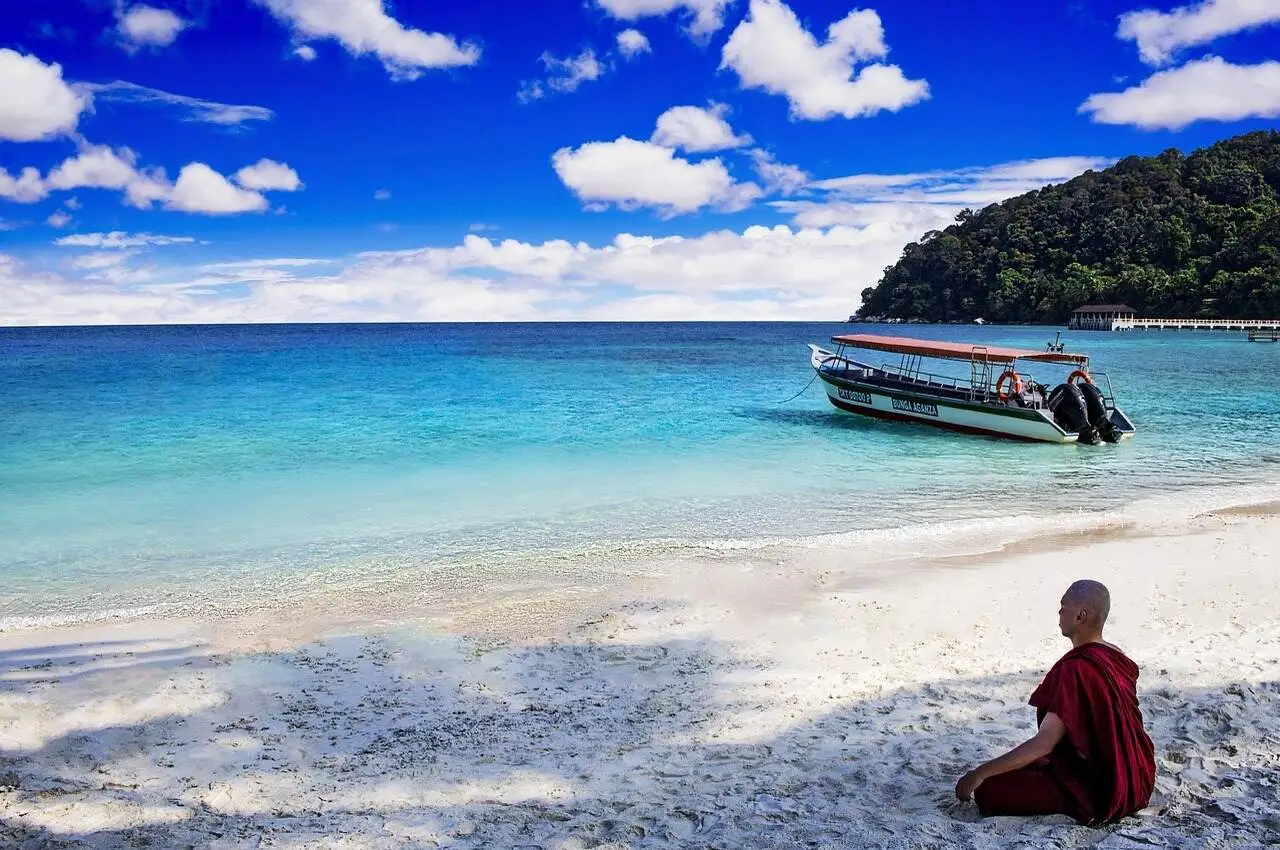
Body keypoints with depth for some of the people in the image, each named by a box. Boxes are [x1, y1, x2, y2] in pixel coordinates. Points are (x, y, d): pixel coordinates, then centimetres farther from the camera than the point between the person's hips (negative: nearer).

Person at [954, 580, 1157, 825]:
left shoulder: (1077, 669, -26)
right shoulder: (1117, 658, 3)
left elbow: (1043, 743, -28)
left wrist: (980, 773, -22)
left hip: (1099, 791, -9)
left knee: (989, 789, -12)